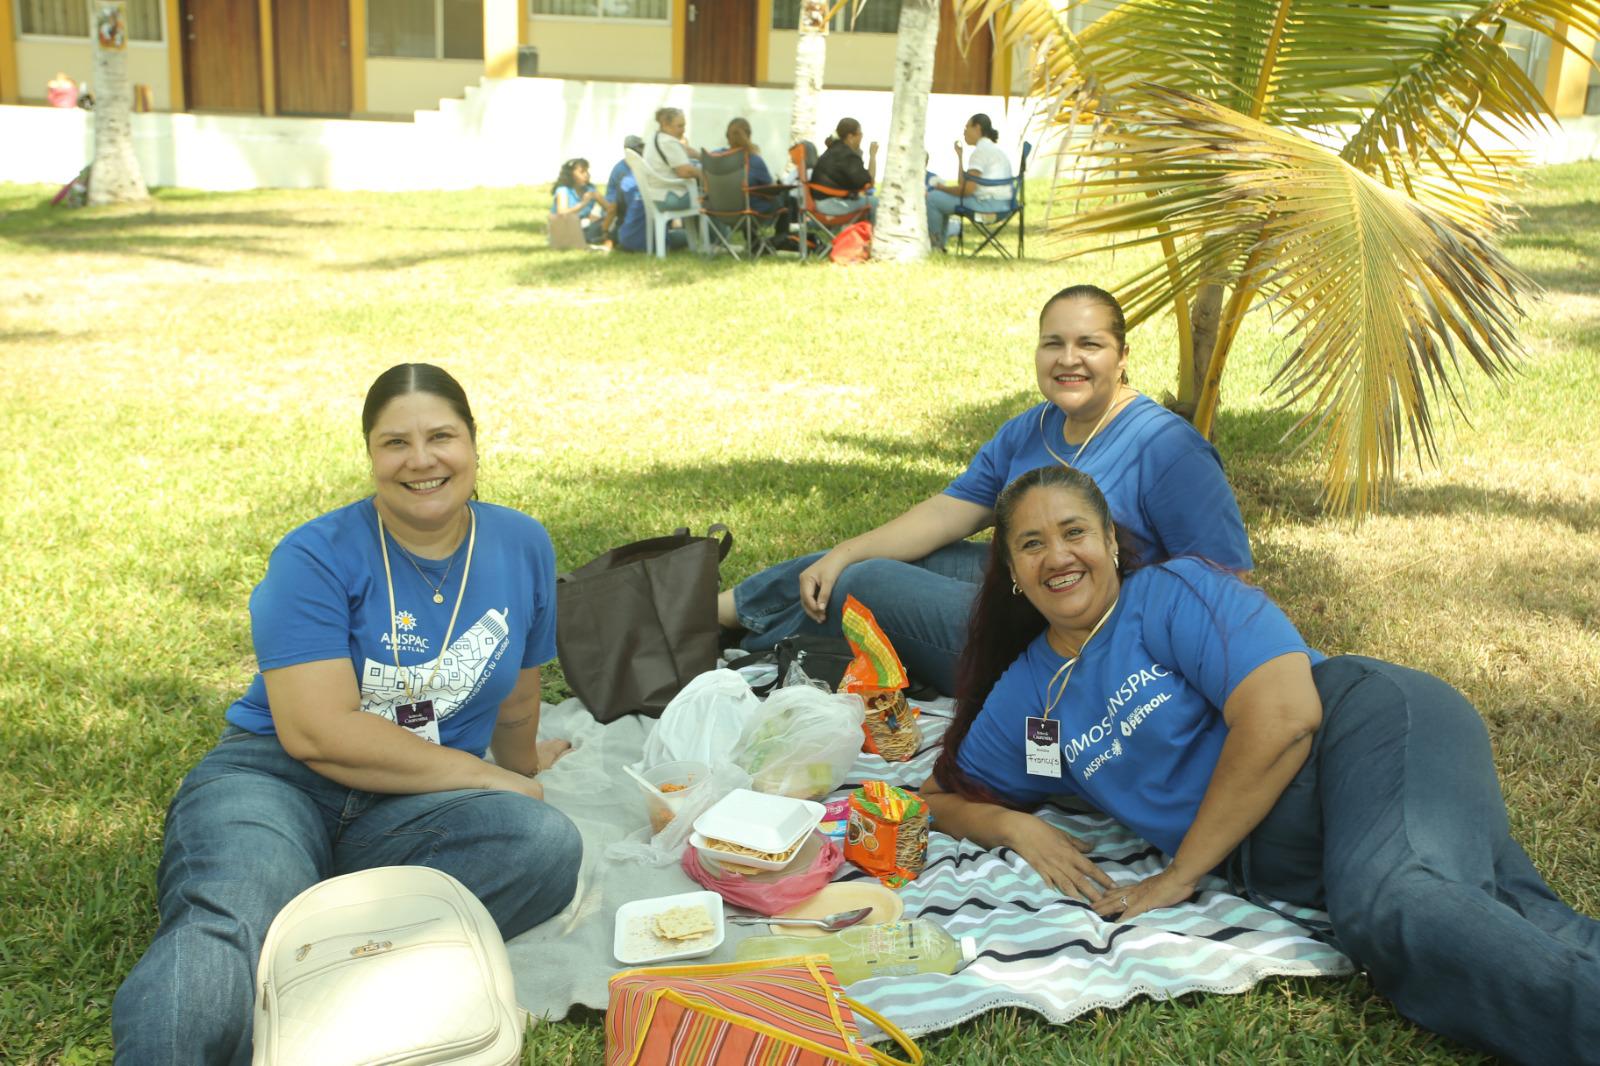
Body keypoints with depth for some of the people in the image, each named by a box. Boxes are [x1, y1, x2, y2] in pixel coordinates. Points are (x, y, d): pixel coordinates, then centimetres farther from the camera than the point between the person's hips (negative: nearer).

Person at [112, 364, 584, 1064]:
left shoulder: (522, 547, 7)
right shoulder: (318, 558, -6)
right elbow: (317, 731, -17)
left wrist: (520, 765, 43)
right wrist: (479, 774, -12)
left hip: (412, 810, 4)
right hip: (271, 779, -4)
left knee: (548, 845, -31)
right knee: (231, 924, -39)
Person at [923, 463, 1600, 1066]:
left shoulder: (1174, 591, -1)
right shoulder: (1025, 695, 17)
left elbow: (1284, 716, -14)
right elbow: (943, 795, 26)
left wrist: (1181, 874, -8)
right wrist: (1016, 827, 1)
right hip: (1275, 861, 5)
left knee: (1391, 904, -39)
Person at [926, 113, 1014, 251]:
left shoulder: (981, 150, -11)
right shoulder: (993, 148, 21)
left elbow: (967, 189, -17)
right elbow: (964, 184, 18)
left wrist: (942, 187, -2)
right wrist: (960, 156, 17)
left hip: (987, 204, -11)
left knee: (931, 198, -7)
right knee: (941, 197, 25)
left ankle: (934, 245, 2)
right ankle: (939, 244, 24)